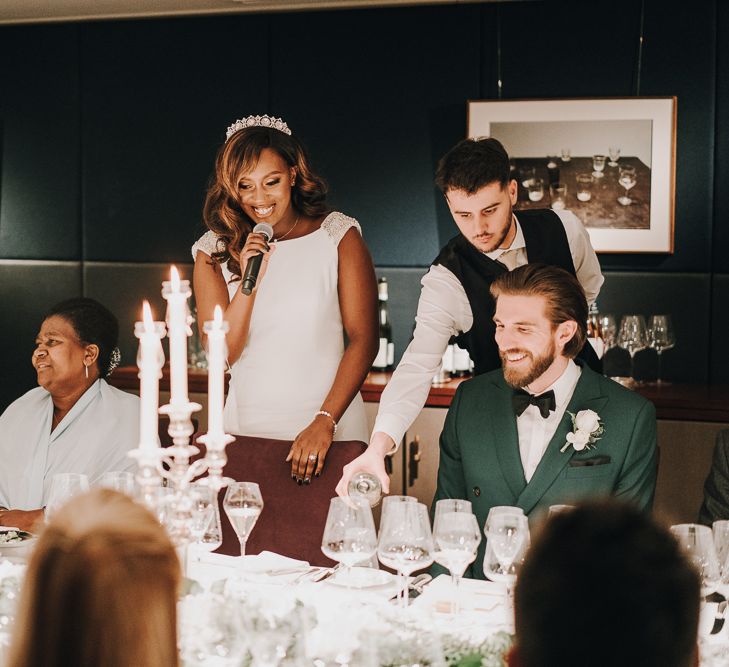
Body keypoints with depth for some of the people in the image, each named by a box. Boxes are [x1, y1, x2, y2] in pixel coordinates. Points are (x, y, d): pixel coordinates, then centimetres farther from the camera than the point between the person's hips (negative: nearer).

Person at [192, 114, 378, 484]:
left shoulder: (338, 236, -2)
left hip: (333, 424, -1)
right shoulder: (214, 252, 3)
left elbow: (364, 339, -7)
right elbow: (220, 356, -4)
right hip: (247, 427, 1)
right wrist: (249, 282, -17)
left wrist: (325, 421, -17)